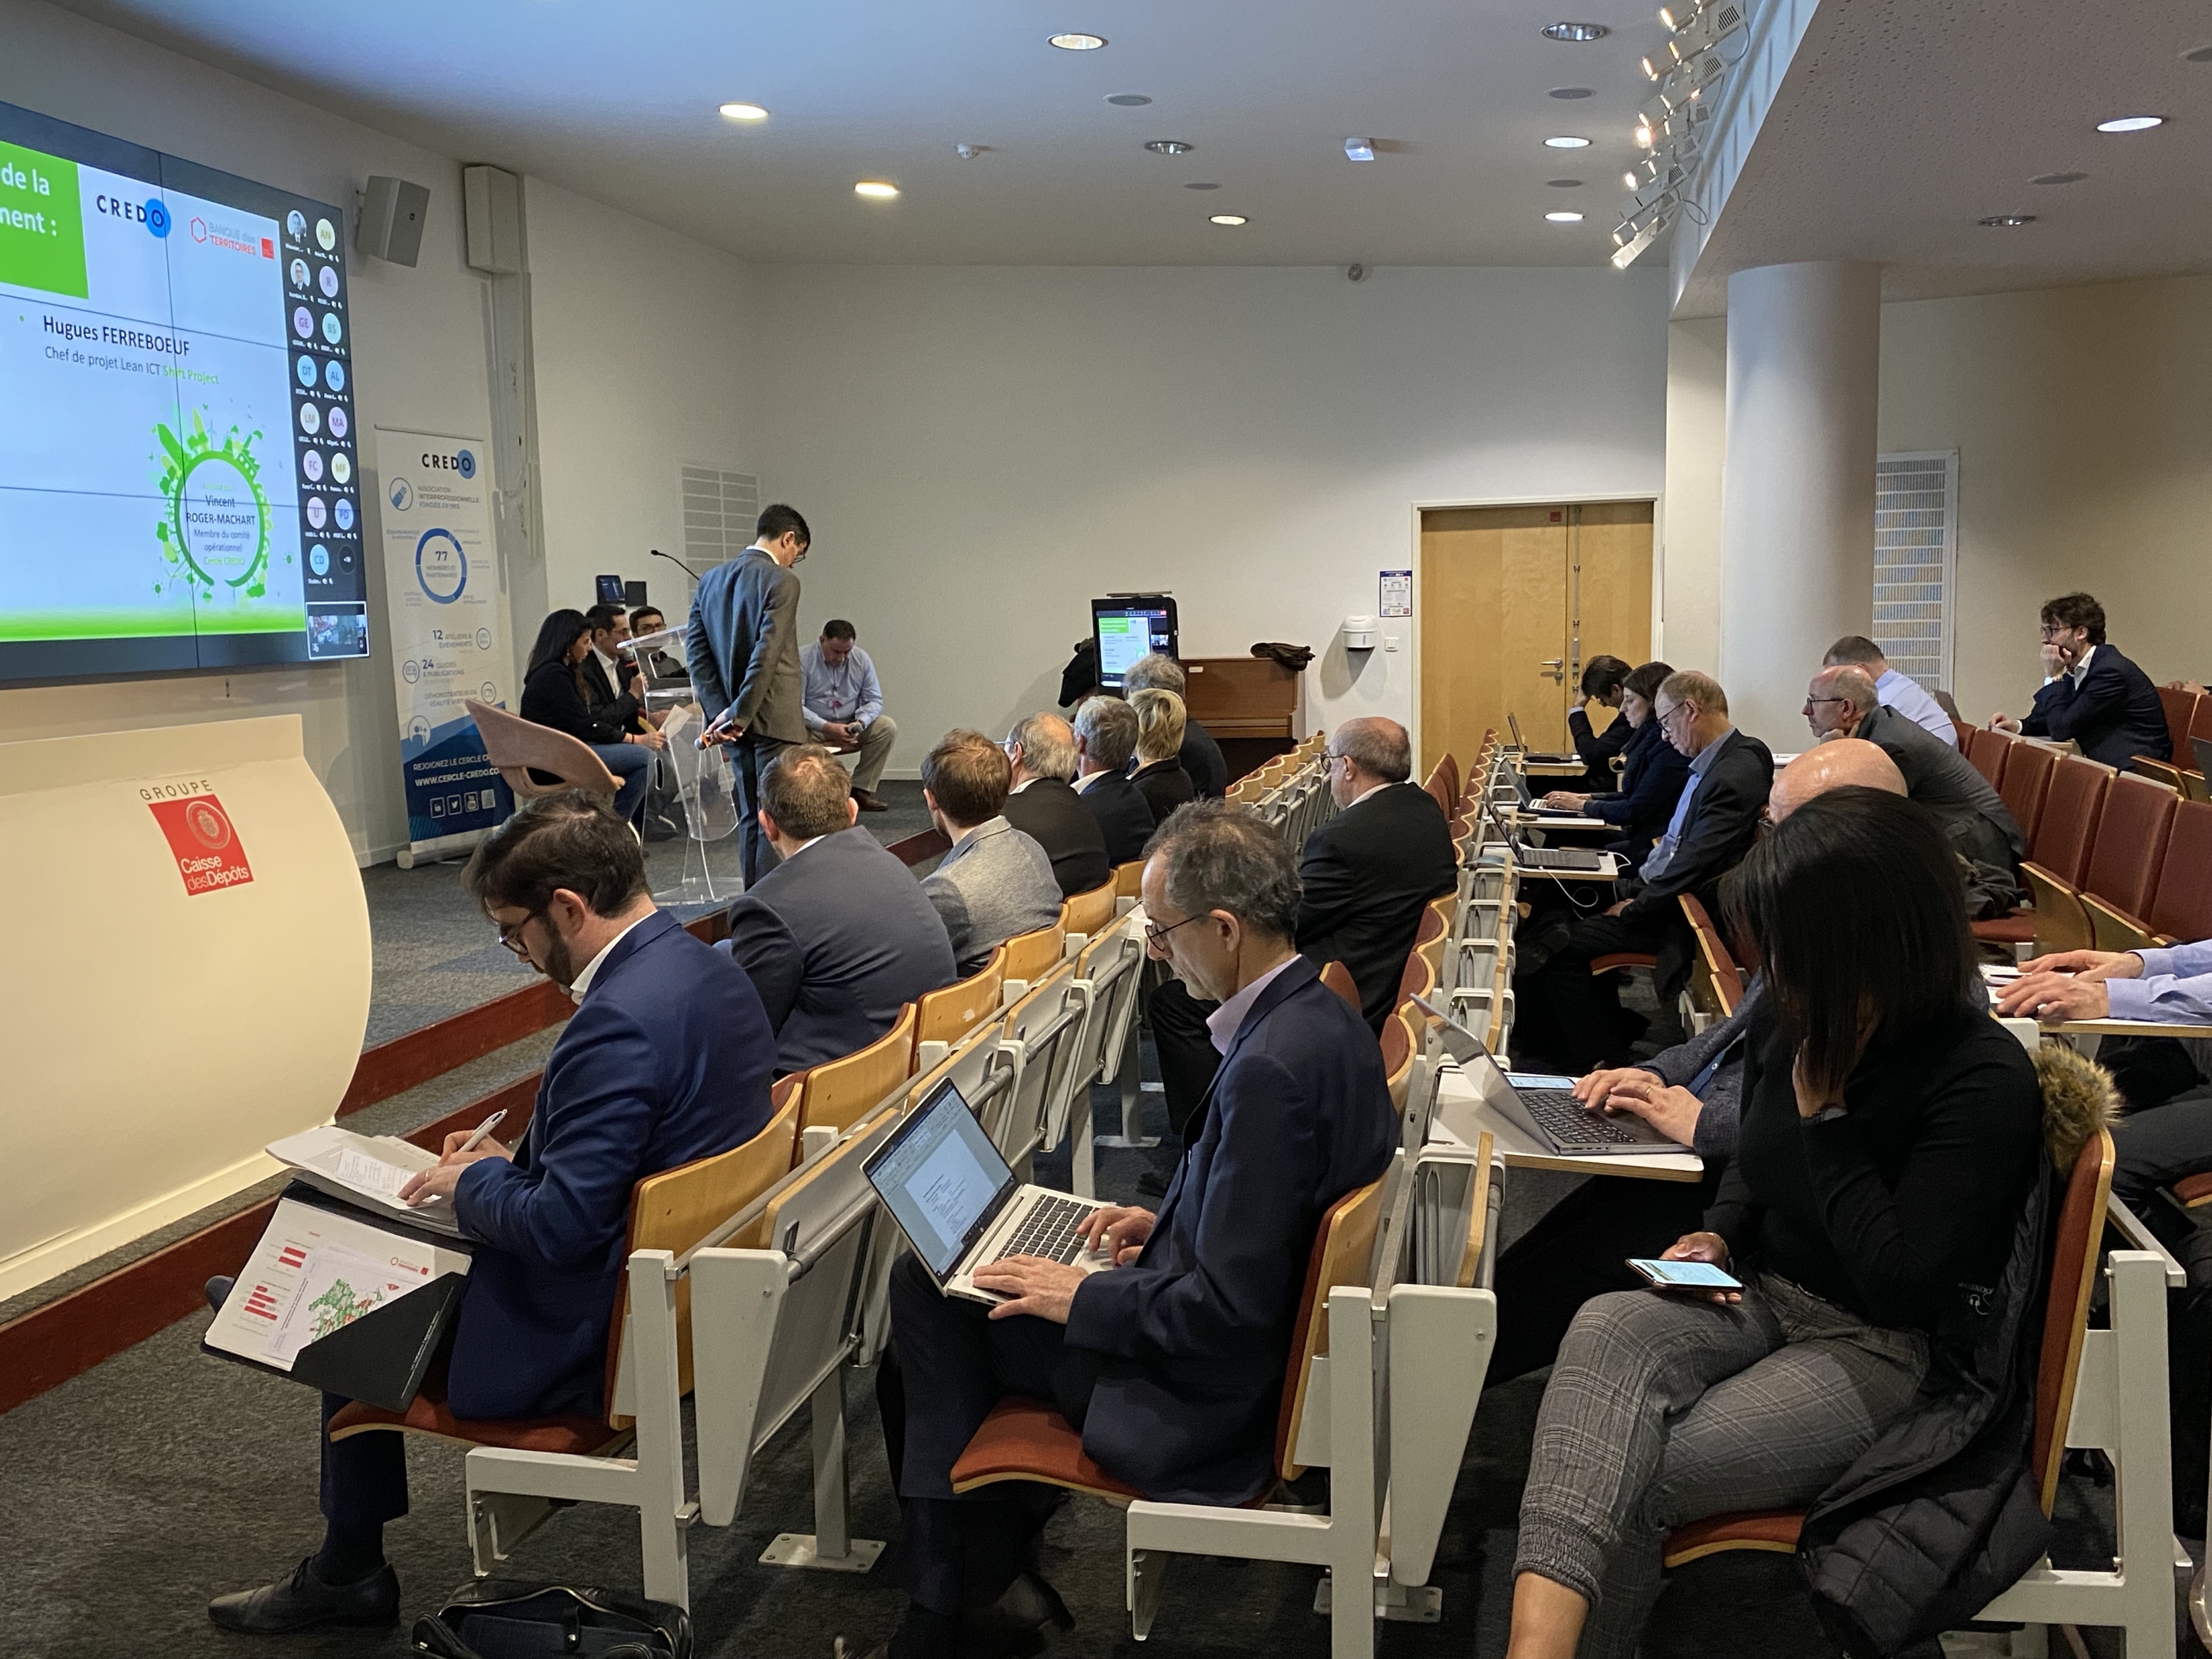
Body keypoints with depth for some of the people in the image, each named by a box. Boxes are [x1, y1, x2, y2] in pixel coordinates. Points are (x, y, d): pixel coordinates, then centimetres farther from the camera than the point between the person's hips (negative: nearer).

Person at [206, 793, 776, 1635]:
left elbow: (556, 1227, -28)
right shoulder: (712, 970, 1)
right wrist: (514, 1161, 9)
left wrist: (474, 1183, -10)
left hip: (592, 1342, -9)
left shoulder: (619, 1021, -31)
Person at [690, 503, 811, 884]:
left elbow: (696, 649, 6)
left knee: (750, 817, 14)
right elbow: (767, 653, -19)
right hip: (774, 717, -7)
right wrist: (739, 713, -16)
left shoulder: (710, 580, 11)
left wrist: (719, 709, 0)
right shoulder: (781, 580, -11)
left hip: (735, 717, 7)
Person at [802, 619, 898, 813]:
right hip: (814, 732, -4)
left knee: (887, 727, -18)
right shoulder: (803, 660, -13)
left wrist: (860, 723, -21)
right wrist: (827, 728, -29)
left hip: (850, 730, 4)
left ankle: (861, 790, -13)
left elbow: (874, 700, 1)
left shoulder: (862, 659, 0)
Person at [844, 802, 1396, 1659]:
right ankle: (981, 1581, 19)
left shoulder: (1271, 1066, -30)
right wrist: (1168, 1220, 8)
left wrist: (1084, 1297, -16)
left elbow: (1230, 1310, -28)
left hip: (1210, 1394, -10)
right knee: (922, 1273, 12)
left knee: (932, 1296, 0)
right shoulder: (1317, 1012, 0)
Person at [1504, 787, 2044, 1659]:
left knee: (1628, 1481, -28)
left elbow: (1902, 1287, -22)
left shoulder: (1985, 1080, -16)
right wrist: (1715, 1236, 0)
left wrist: (1824, 1104, -19)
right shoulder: (1791, 1025, 2)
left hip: (1889, 1352, -5)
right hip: (1755, 1295, 5)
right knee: (1606, 1326, -31)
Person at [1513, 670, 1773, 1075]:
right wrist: (1635, 888, 6)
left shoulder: (1734, 775, -24)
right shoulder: (1711, 763, 9)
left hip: (1683, 916, -10)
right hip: (1664, 893, 10)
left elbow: (1692, 865, -25)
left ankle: (1598, 1064, 1)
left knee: (1564, 949, -12)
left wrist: (1635, 908, -14)